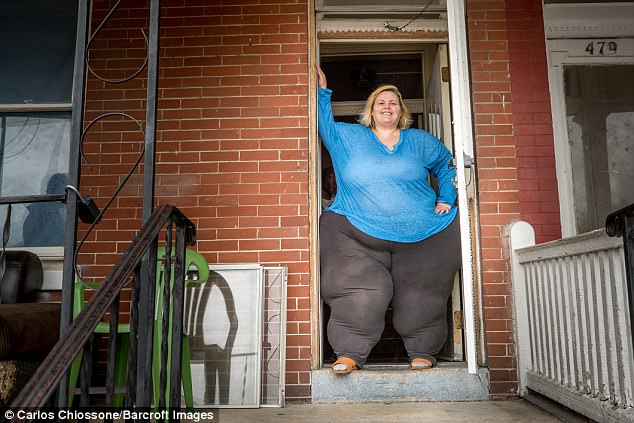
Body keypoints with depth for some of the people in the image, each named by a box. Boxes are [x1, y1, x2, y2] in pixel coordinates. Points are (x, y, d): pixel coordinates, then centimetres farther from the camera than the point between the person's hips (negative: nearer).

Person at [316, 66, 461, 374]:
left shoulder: (420, 141, 13)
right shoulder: (348, 137, 11)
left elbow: (447, 164, 24)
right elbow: (324, 124, 17)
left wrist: (446, 198, 14)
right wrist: (322, 91, 11)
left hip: (421, 235, 2)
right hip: (358, 234, -1)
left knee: (420, 297, 5)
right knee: (359, 295, -12)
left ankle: (422, 352, 22)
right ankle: (350, 353, 0)